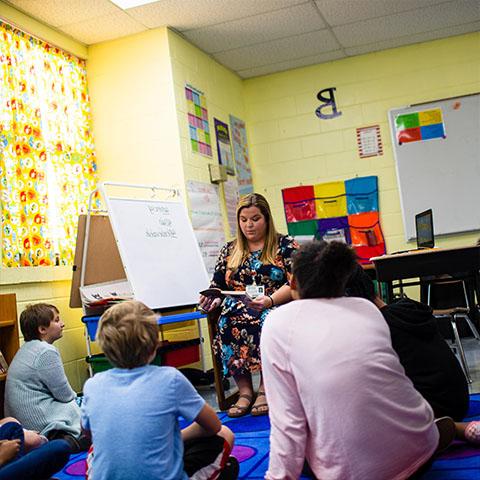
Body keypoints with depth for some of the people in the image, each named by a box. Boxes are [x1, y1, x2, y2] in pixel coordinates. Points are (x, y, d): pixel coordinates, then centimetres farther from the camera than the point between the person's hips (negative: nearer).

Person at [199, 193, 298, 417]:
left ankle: (265, 389, -25)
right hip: (238, 308, 3)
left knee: (267, 321, -37)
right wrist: (212, 299, -7)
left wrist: (270, 300, -21)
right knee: (228, 322, -32)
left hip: (277, 307, -2)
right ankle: (244, 390, -24)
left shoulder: (285, 245, 7)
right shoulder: (229, 250, 19)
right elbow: (218, 286, 17)